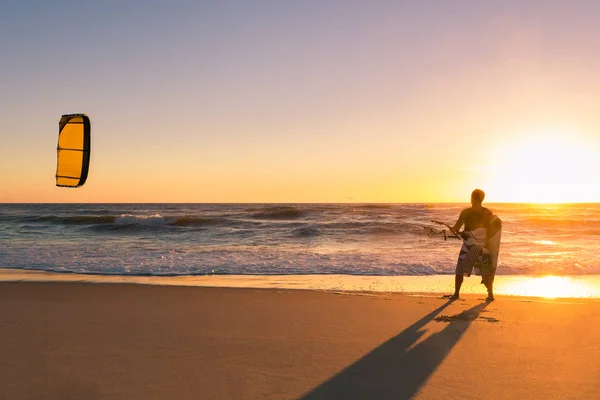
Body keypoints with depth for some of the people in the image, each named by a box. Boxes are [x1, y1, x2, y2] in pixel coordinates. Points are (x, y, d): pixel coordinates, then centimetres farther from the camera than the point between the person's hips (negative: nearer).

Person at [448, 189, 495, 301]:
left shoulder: (466, 212, -8)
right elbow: (491, 230, 0)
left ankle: (456, 293, 9)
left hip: (469, 246, -2)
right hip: (483, 247, 3)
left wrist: (452, 229, 9)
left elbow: (456, 228, -11)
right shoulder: (488, 213, 1)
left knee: (460, 271, 9)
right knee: (486, 272, 14)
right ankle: (490, 294, 9)